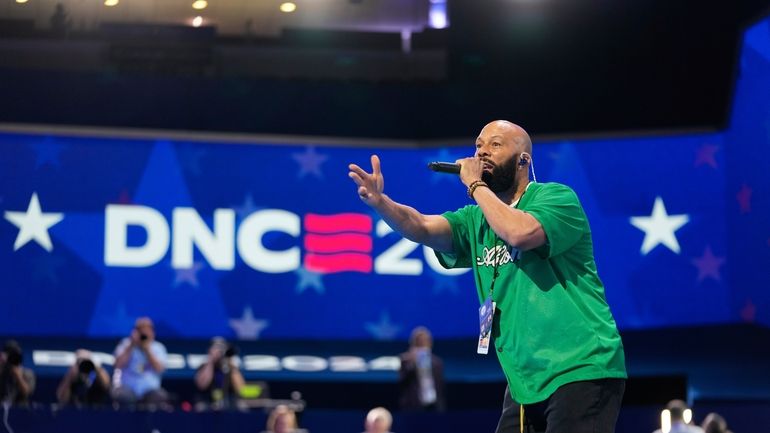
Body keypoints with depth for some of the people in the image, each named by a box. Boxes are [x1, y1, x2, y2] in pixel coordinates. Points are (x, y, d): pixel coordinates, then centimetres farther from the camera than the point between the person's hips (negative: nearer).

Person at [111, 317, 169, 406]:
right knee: (119, 395, -34)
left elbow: (159, 368, -7)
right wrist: (131, 346, -9)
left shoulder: (158, 348, 10)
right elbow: (118, 365, -7)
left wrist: (147, 349, -10)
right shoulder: (126, 344, 9)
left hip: (150, 389, 1)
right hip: (128, 387, -1)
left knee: (161, 397, -32)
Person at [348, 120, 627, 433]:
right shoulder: (475, 220, 12)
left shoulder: (556, 197, -6)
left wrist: (475, 185, -13)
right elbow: (423, 228, -5)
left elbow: (519, 233, -26)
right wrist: (379, 202, -24)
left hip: (581, 371, -6)